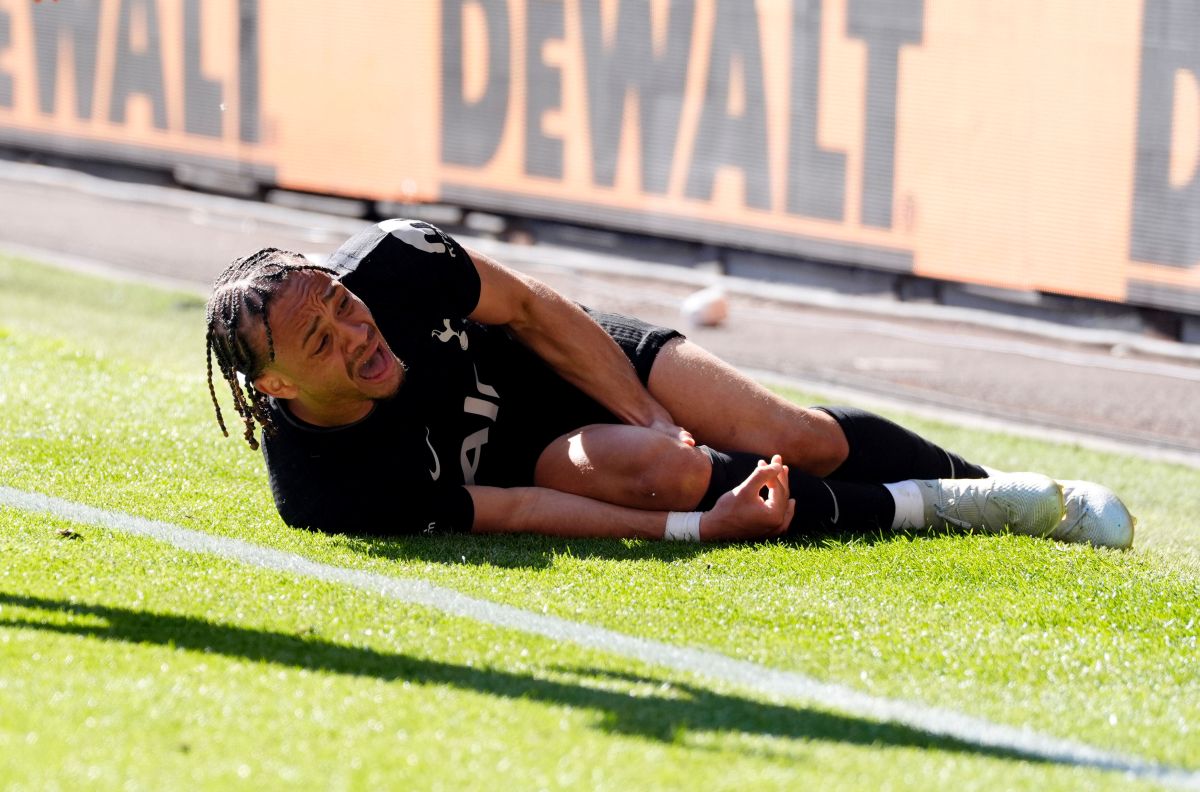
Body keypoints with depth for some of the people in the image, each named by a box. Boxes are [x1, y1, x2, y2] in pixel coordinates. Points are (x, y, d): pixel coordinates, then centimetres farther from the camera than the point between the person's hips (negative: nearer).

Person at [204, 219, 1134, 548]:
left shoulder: (391, 262, -28)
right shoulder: (323, 493, -33)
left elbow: (529, 307, -9)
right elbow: (509, 512, -30)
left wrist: (653, 420, -10)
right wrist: (696, 529, -33)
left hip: (576, 361, 3)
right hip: (524, 459, -3)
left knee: (800, 440, -6)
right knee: (661, 470, -31)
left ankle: (1013, 493, 20)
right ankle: (930, 510, -15)